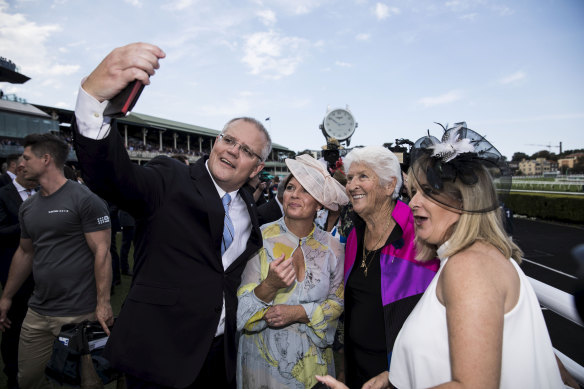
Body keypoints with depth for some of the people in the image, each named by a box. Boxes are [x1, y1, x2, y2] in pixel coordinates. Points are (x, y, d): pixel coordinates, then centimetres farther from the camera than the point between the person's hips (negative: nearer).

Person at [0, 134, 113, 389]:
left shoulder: (84, 200, -12)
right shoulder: (27, 208, 10)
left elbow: (102, 251, -15)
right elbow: (24, 253, 20)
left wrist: (103, 303, -20)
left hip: (79, 314, -7)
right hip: (36, 313, 7)